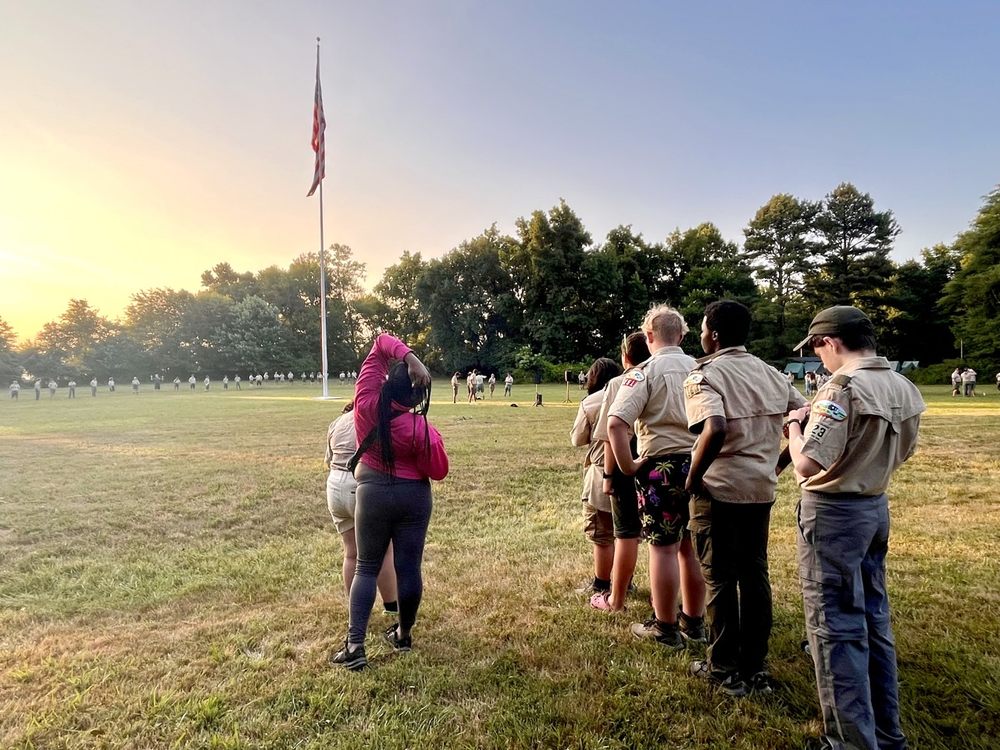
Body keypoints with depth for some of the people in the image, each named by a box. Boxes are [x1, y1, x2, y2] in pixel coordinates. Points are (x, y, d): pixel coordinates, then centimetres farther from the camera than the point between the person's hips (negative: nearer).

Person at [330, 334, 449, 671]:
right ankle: (403, 634, 26)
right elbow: (438, 471, -10)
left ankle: (355, 645, 7)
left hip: (373, 494, 2)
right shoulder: (420, 428, -19)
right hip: (413, 496, -1)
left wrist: (409, 357, -28)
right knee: (408, 567, 11)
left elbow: (381, 343, -11)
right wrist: (433, 439, 2)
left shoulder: (366, 403, -13)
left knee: (367, 568, 11)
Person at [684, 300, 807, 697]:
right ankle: (755, 668, 27)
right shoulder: (771, 374, 7)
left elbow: (715, 429, -30)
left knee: (720, 579, 7)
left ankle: (725, 670, 20)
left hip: (719, 490, -6)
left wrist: (692, 479, -18)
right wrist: (780, 462, 13)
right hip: (762, 489, 6)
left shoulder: (705, 375, -14)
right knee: (755, 576, 16)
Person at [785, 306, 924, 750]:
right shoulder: (903, 388, 5)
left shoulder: (842, 388, -22)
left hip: (832, 513, -9)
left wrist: (796, 425, -9)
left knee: (836, 629, 2)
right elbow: (901, 452, 16)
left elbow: (807, 465, -27)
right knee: (874, 621, 20)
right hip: (875, 506, 9)